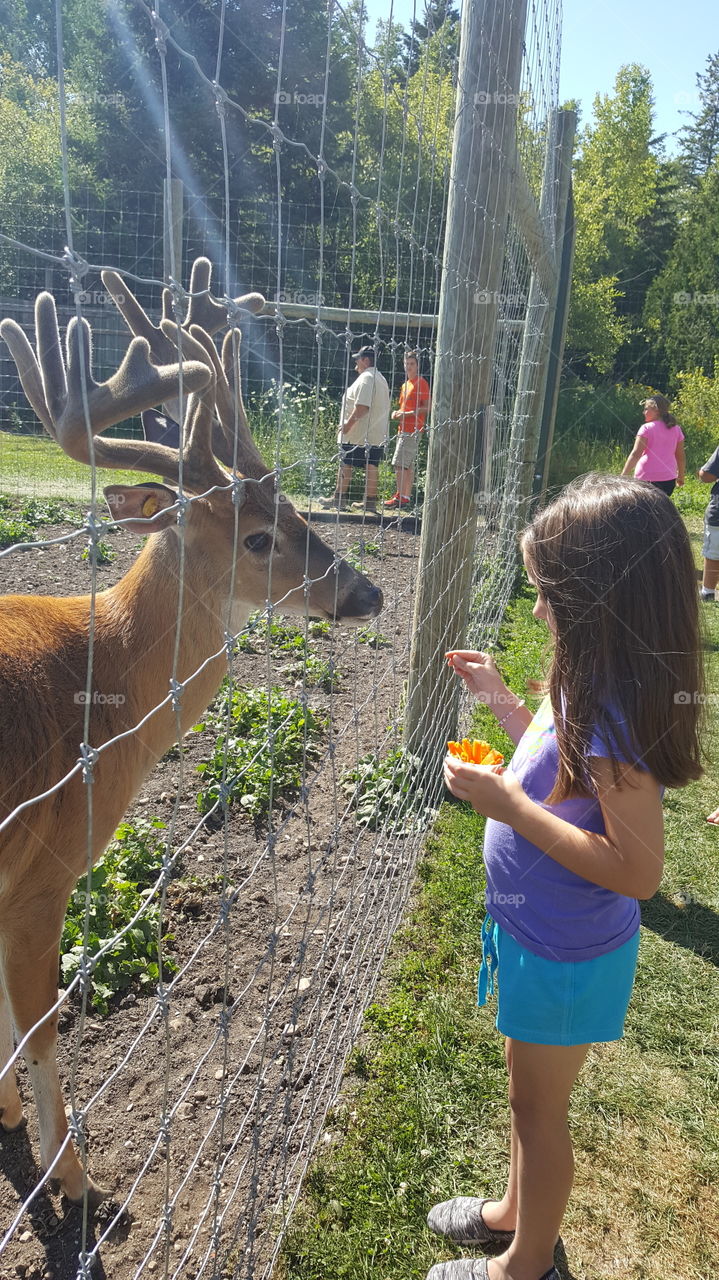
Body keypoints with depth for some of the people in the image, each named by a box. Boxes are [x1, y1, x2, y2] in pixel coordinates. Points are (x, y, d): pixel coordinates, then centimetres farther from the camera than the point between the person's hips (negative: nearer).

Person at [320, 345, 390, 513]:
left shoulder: (365, 378, -12)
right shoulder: (381, 379, 19)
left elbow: (362, 406, -23)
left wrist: (347, 425, -18)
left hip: (357, 434, -9)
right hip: (377, 433, 9)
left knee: (345, 464, -1)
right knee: (371, 465, 5)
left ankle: (339, 497, 3)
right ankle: (370, 501, 6)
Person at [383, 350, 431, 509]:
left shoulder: (421, 383, -7)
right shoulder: (405, 385, 19)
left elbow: (427, 408, -14)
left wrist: (405, 414, -17)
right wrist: (397, 413, 7)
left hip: (412, 430, -9)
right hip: (403, 429, 9)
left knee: (399, 464, -14)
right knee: (408, 465, 9)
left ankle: (399, 497, -13)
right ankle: (406, 497, 12)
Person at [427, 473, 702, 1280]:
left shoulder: (616, 714, -33)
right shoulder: (596, 685, -5)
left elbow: (637, 870, -32)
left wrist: (506, 804, -32)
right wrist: (501, 700, 2)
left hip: (567, 956, -8)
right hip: (542, 935, 8)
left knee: (538, 1105, 17)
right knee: (528, 1086, 29)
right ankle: (516, 1210, 56)